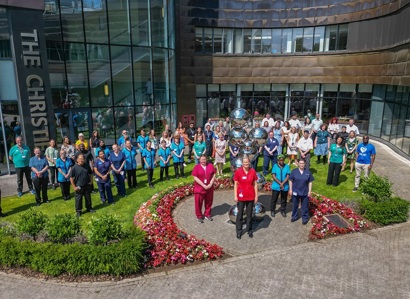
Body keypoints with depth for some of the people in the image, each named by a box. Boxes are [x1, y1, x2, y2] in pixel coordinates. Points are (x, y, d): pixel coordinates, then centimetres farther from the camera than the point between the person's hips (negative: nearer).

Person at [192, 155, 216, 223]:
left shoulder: (210, 165, 2)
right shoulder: (196, 167, -6)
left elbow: (213, 175, 1)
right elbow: (195, 178, -12)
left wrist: (210, 184, -12)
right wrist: (203, 185, -17)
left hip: (209, 188, 3)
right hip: (199, 188, -3)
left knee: (209, 202, 14)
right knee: (199, 203, 5)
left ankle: (207, 214, 33)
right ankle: (199, 216, 21)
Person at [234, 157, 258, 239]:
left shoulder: (253, 171, -3)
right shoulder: (238, 171, -9)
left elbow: (255, 184, 2)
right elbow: (235, 184, -5)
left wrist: (256, 195, 1)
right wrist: (235, 196, -8)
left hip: (250, 196, 2)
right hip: (241, 197, -1)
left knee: (249, 214, 14)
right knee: (240, 214, 9)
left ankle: (249, 230, 28)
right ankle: (239, 231, 20)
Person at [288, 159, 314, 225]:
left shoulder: (308, 172, -4)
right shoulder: (294, 171, -7)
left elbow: (310, 182, 1)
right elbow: (290, 181, -2)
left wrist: (309, 191, -2)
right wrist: (290, 189, -4)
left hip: (305, 192, 0)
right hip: (295, 192, 0)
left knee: (305, 206, 10)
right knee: (294, 205, 15)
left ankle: (305, 219, 26)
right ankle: (294, 217, 33)